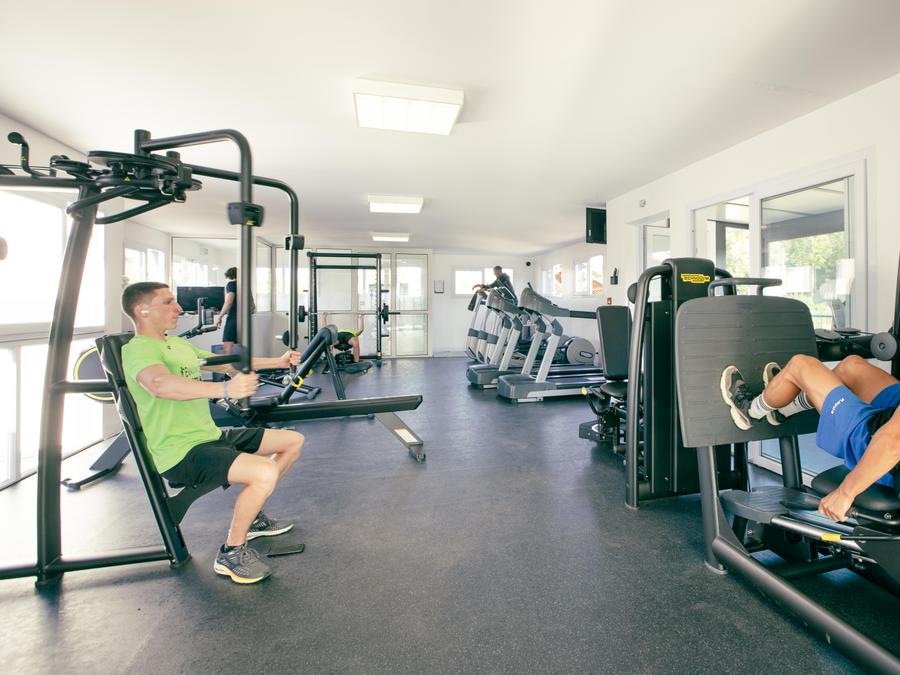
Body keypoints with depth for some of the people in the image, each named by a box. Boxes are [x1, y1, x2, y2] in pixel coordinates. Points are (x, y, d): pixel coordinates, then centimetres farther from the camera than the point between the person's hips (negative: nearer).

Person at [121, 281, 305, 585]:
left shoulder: (177, 344, 15)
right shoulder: (138, 350, -15)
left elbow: (226, 362, 24)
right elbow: (160, 384, -39)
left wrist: (277, 362, 23)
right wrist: (225, 389, -50)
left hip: (210, 436, 10)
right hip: (180, 453, -10)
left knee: (294, 441, 11)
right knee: (266, 472, -32)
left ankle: (252, 517, 24)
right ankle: (231, 553, -7)